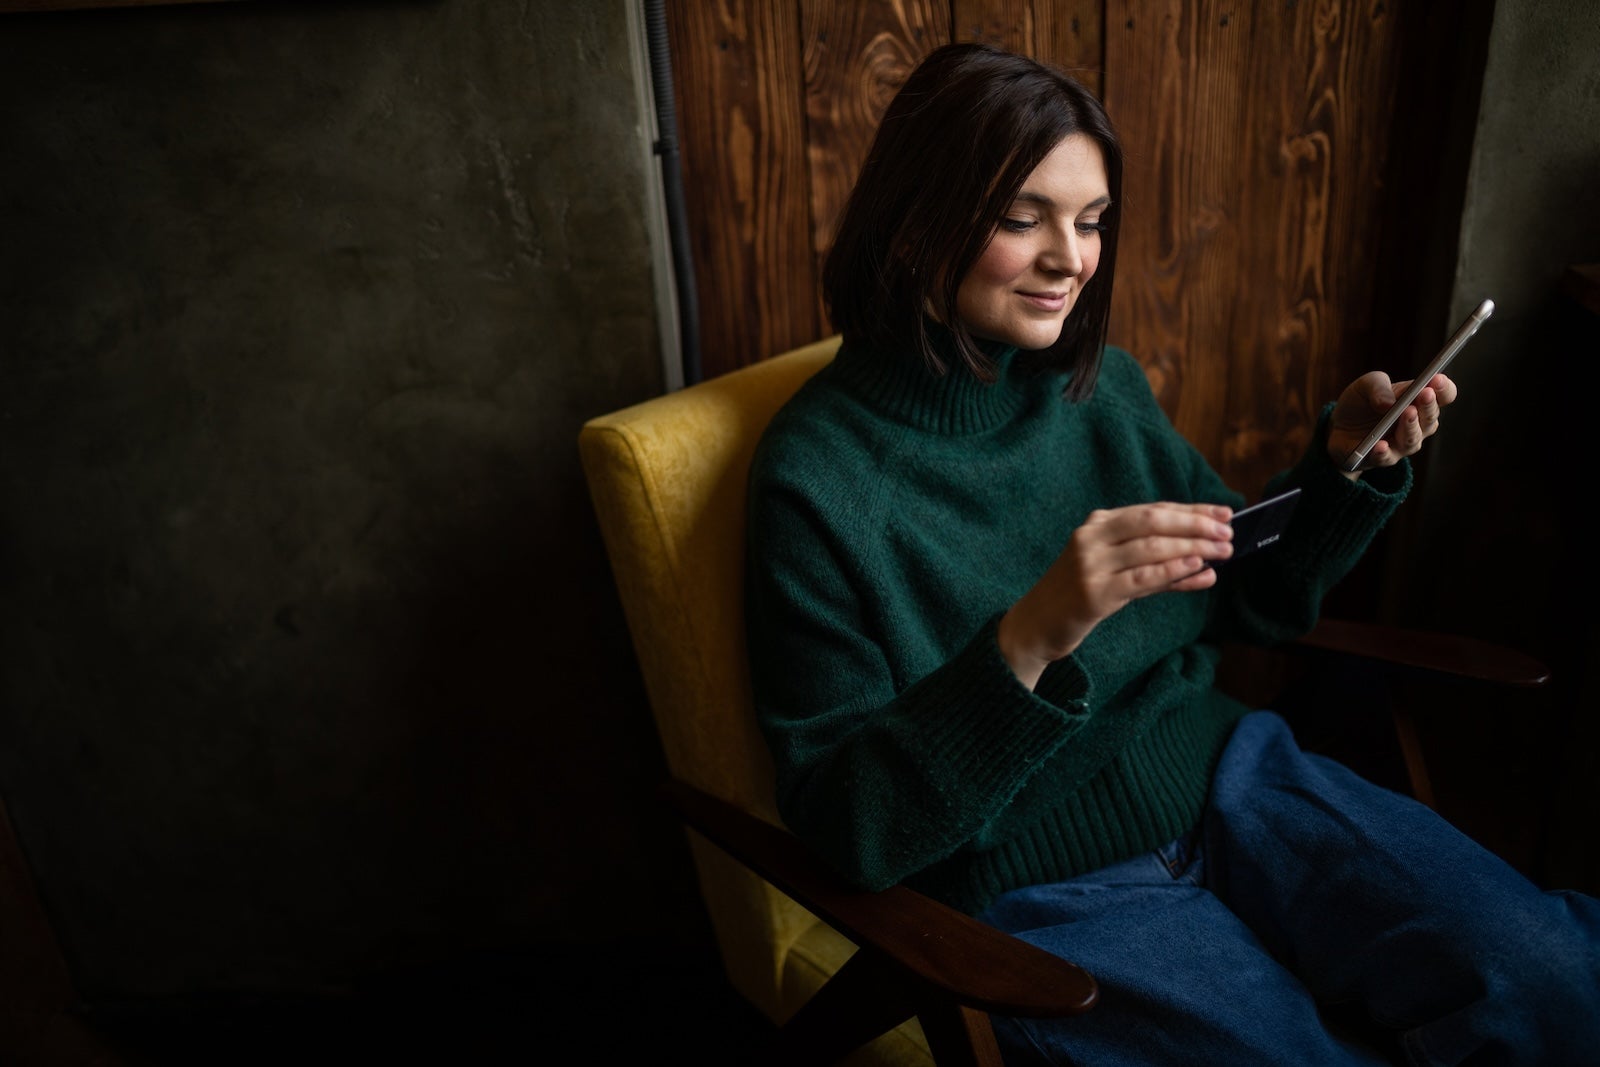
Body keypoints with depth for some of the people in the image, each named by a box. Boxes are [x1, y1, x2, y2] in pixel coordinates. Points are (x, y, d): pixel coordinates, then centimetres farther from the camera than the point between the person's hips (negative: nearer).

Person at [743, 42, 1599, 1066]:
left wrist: (1350, 457, -5)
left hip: (1223, 778, 5)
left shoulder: (1104, 386, 2)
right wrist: (1031, 640, -32)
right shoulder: (819, 475, -16)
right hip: (1041, 885, -4)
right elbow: (842, 823, -18)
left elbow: (1251, 602, 14)